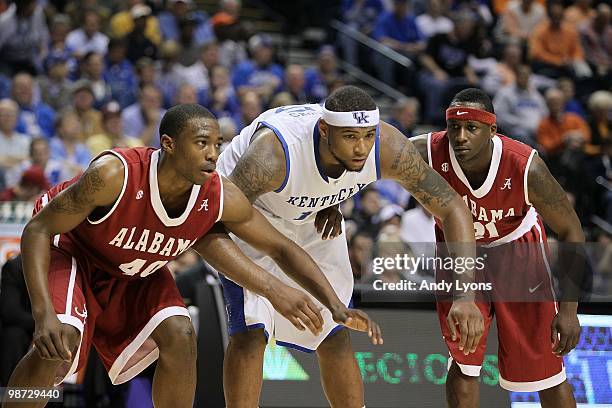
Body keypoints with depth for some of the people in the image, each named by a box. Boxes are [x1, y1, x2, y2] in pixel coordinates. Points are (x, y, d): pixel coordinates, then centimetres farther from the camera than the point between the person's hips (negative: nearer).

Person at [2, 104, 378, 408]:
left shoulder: (222, 199, -24)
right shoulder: (115, 174, -38)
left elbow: (282, 248, -8)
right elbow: (38, 230, -29)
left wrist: (337, 306, -16)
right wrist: (44, 314, -40)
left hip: (138, 272, 5)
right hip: (74, 254, -4)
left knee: (179, 336, -18)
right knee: (58, 342, -28)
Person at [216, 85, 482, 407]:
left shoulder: (388, 148, -31)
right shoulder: (273, 154, -43)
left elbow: (452, 208, -22)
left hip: (315, 219, 4)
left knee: (334, 336, 5)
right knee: (250, 329, -19)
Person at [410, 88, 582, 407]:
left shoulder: (526, 168, -35)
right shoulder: (426, 153, -33)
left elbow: (570, 231, -22)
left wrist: (568, 310, -24)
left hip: (517, 248, -1)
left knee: (543, 365, 1)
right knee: (463, 361, -5)